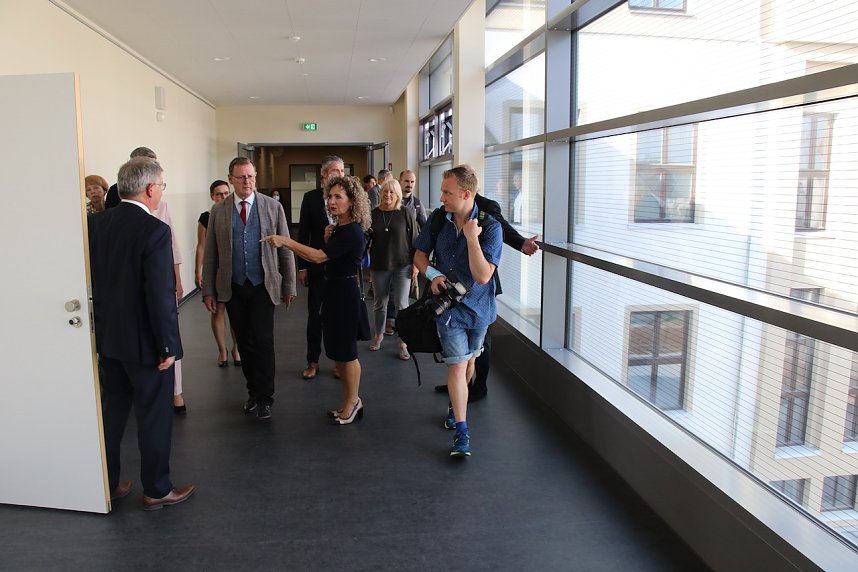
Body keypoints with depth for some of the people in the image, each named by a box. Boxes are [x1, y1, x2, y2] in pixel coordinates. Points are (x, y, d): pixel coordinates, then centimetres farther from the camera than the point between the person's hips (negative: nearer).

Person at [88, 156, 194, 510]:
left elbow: (91, 281, 7)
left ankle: (108, 484, 33)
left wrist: (103, 325, 18)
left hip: (107, 337, 7)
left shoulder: (96, 223, 0)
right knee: (154, 417, 8)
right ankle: (156, 490, 22)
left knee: (112, 412, 19)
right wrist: (168, 346, -14)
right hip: (145, 342, -7)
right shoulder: (154, 230, -21)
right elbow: (161, 296, -23)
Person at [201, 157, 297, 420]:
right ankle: (253, 391, 27)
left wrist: (289, 286, 1)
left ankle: (265, 397, 9)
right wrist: (208, 290, 2)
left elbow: (285, 249, 2)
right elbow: (210, 254, 5)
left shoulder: (273, 207, 0)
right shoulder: (218, 211, 3)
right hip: (233, 288, 2)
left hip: (263, 286, -2)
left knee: (263, 341, -5)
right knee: (245, 342, 10)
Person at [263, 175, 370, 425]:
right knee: (337, 350, 16)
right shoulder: (339, 227, 9)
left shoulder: (352, 232, -20)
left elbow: (318, 257, -26)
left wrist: (285, 241, -26)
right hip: (334, 290, 10)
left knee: (346, 350, 4)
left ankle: (353, 402, 21)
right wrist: (327, 239, -1)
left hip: (345, 293, -10)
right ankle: (350, 401, 30)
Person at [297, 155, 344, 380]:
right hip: (317, 266, 0)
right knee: (315, 314, 8)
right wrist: (302, 267, -2)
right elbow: (303, 233, 1)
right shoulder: (311, 197, -1)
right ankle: (313, 361, 21)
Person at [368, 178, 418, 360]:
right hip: (379, 265, 3)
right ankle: (378, 335, 32)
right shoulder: (374, 214, 1)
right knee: (379, 303, 13)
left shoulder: (406, 213, -5)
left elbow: (414, 239, -2)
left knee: (401, 304, -1)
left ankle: (403, 342, 9)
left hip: (402, 266, -2)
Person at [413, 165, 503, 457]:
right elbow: (419, 255, 5)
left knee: (468, 361, 20)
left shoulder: (490, 227, -18)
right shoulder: (438, 218, -7)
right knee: (457, 365, -6)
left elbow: (483, 276, -25)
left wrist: (471, 237, -31)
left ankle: (455, 405, 47)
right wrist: (432, 274, -15)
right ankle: (462, 432, 1)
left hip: (478, 305, 0)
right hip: (448, 305, 0)